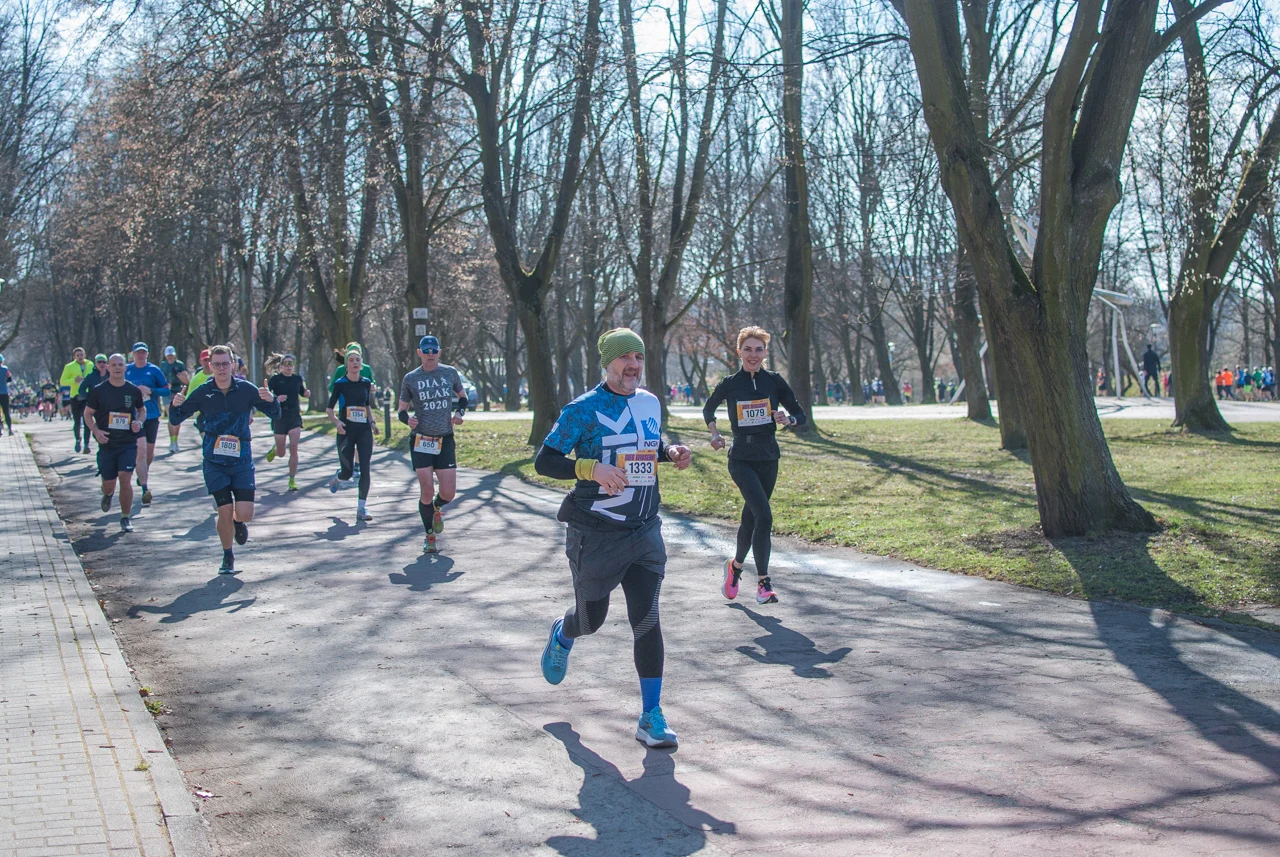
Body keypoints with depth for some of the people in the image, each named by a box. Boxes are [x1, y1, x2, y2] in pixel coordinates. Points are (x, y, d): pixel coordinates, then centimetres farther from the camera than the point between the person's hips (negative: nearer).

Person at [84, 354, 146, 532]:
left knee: (125, 479, -11)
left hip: (128, 443, 0)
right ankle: (107, 494, 44)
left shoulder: (133, 390, 3)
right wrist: (96, 431, -11)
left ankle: (125, 519, 1)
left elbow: (142, 409, 19)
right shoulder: (98, 390, -1)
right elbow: (87, 413, 5)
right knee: (109, 483, 5)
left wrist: (139, 422, -2)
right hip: (106, 443, 0)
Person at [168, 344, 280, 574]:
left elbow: (275, 414, 1)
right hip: (214, 462, 0)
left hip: (241, 460, 0)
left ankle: (238, 522, 31)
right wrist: (175, 405, -20)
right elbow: (176, 420, 3)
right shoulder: (202, 393, -2)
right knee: (225, 511, -5)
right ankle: (228, 557, 19)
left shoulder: (246, 390, -3)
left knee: (245, 513, -8)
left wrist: (271, 400, -21)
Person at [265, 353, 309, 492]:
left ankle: (292, 480, -2)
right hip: (279, 417, -2)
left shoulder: (298, 379, 5)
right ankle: (274, 450, 46)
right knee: (281, 452, 8)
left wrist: (307, 393, -2)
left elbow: (302, 393, 20)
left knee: (294, 449, -10)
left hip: (295, 417, 2)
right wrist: (276, 399, -26)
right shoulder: (275, 379, -5)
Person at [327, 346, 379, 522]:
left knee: (365, 469, -7)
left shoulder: (366, 383, 7)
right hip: (346, 431, -2)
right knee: (347, 471, -1)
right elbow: (329, 409, 1)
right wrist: (337, 422, -16)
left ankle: (362, 508, -2)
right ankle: (336, 479, 37)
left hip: (364, 430, 3)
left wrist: (372, 421, 9)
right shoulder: (340, 384, -4)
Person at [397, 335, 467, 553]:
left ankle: (436, 508, 34)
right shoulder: (410, 379, 1)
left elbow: (462, 397, 20)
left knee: (448, 492, -4)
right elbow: (402, 410, 8)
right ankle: (429, 536, 14)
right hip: (420, 441, -1)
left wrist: (459, 413, -1)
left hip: (445, 439, 1)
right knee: (427, 491, -5)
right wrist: (407, 419, -15)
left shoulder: (450, 373, 5)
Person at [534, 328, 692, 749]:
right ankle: (562, 635, 49)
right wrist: (591, 467, -27)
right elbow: (544, 461, -12)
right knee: (591, 618, 10)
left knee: (646, 620, -3)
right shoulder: (584, 409, -11)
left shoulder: (650, 403, 8)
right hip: (595, 535, -4)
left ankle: (651, 717, 5)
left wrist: (672, 453, 4)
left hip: (644, 531, 4)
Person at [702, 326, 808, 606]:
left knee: (750, 518, 12)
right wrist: (714, 433, 5)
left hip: (768, 459, 3)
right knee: (764, 515, -19)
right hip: (741, 459, -3)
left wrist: (787, 419, -16)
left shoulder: (775, 381, 1)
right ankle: (763, 581, -11)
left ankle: (736, 565, 39)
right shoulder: (729, 384, -1)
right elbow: (708, 408, 18)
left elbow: (801, 415, 3)